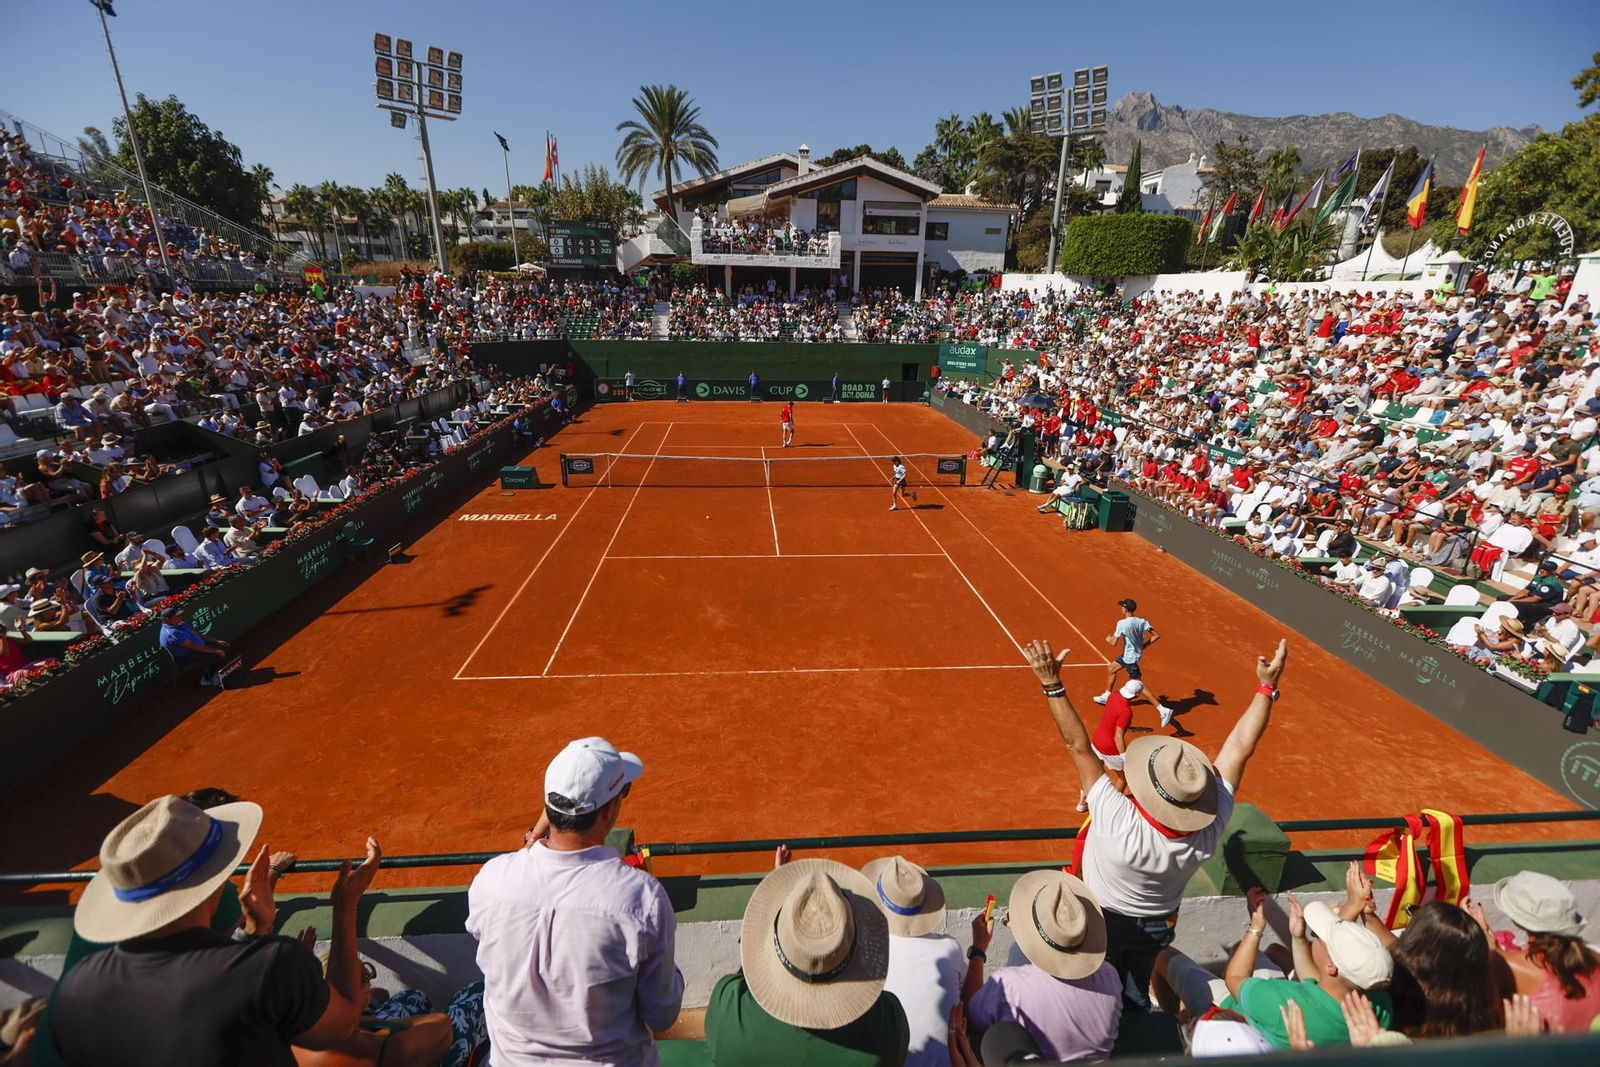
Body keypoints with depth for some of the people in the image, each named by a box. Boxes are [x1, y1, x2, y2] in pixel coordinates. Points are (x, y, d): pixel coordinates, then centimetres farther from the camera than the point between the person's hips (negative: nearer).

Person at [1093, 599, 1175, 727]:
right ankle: (1107, 697, 38)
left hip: (1130, 658, -8)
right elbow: (1156, 636, -4)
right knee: (1111, 669, 24)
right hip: (1128, 655, 8)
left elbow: (1114, 642, -21)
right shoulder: (1142, 622, -5)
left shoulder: (1122, 623, -23)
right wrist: (1143, 646, 6)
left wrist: (1108, 639, 3)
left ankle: (1163, 710, 0)